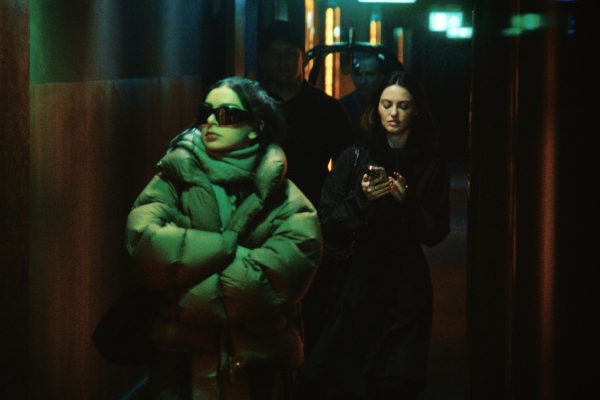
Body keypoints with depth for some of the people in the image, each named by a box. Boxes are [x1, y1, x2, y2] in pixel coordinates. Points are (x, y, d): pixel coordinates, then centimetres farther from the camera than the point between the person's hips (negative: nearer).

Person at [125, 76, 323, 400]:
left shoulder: (286, 202, -2)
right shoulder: (176, 179, 2)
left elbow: (271, 283, -16)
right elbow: (144, 241, -15)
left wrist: (186, 295, -13)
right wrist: (229, 246, -18)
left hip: (255, 365, 0)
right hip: (179, 359, 0)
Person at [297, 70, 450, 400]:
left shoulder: (431, 165, 5)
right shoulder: (353, 158, 3)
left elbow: (436, 233, 3)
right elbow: (326, 224, -1)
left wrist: (406, 201, -13)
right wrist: (362, 199, -17)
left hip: (403, 289, 0)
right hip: (353, 282, 0)